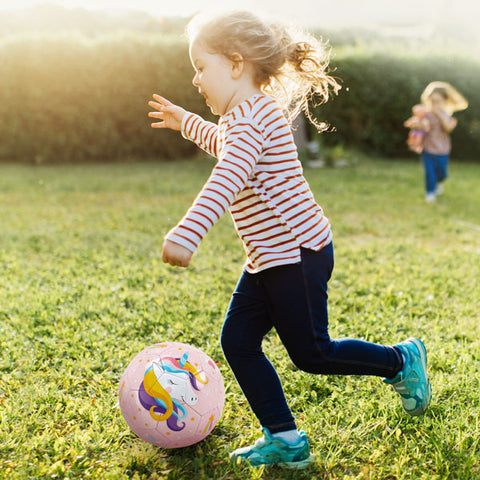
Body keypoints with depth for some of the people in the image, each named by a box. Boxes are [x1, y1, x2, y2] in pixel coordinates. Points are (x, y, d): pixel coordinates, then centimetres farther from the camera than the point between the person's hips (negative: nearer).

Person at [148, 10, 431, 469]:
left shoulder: (252, 116, -19)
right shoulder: (247, 115, 15)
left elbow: (226, 181, -36)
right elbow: (225, 145, 40)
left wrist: (185, 235, -44)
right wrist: (187, 123, 45)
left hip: (297, 253, -10)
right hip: (267, 259, 10)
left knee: (311, 353, 2)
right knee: (237, 342, 6)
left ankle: (402, 360, 24)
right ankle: (285, 439, 13)